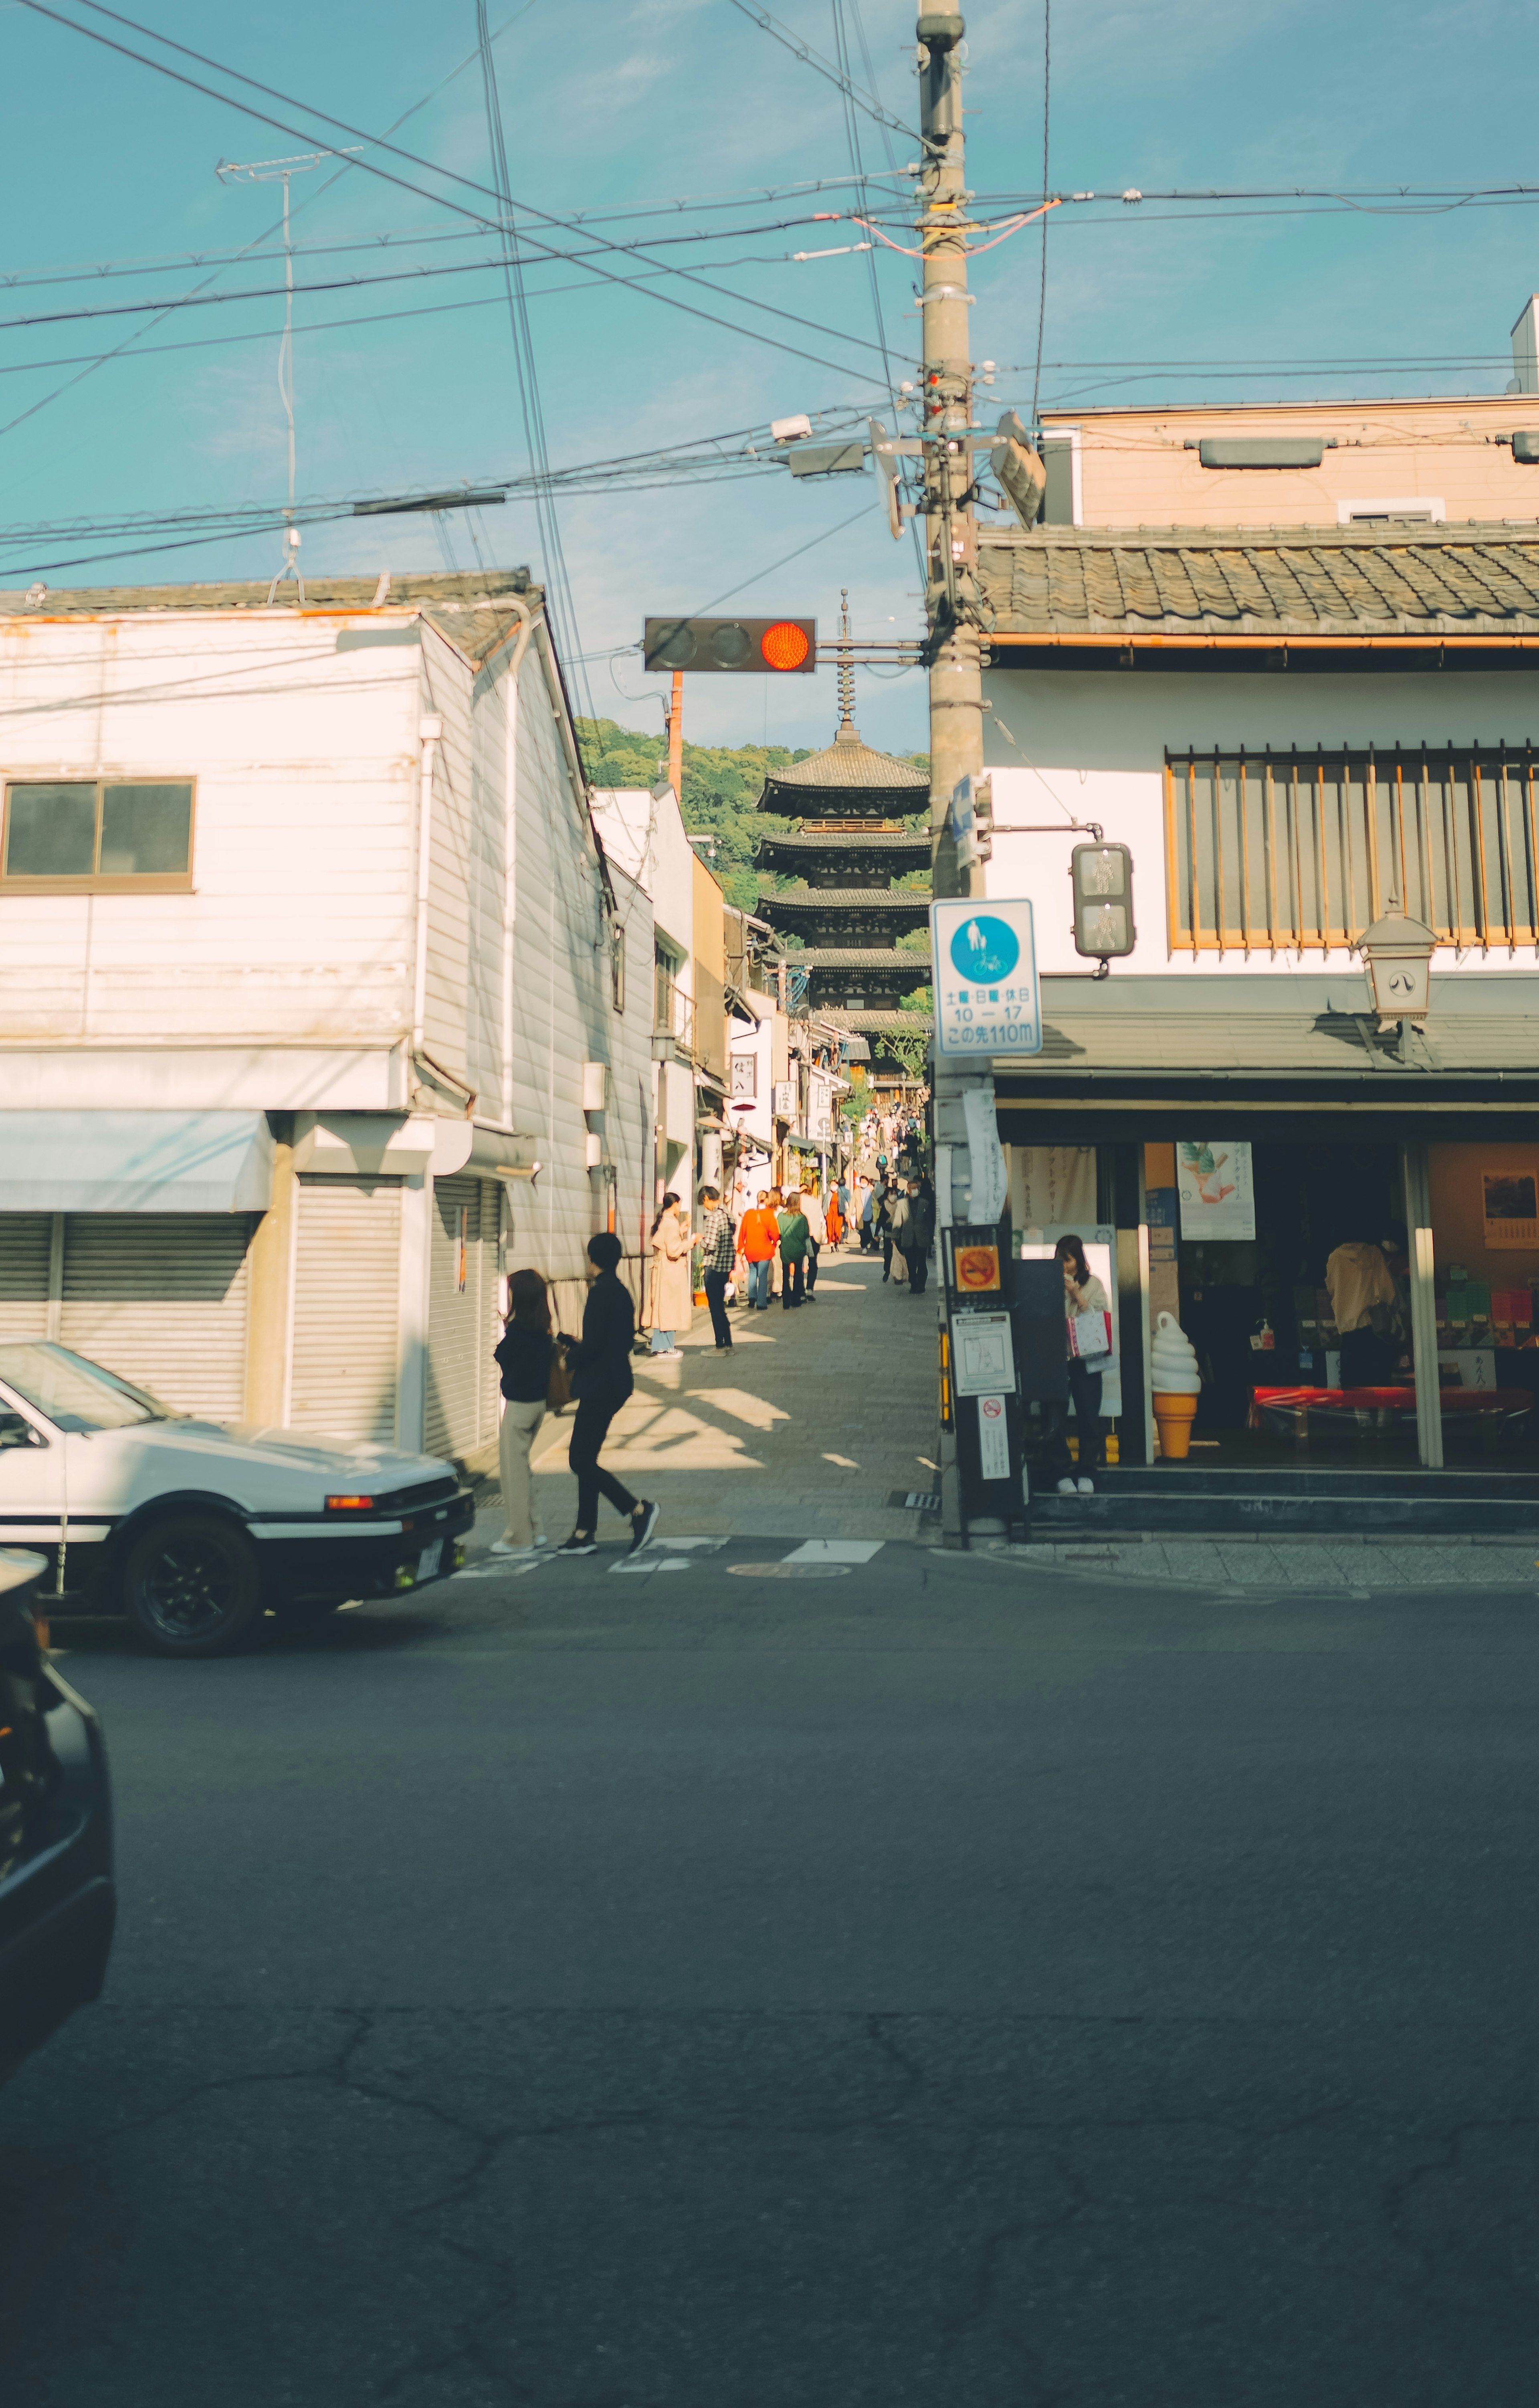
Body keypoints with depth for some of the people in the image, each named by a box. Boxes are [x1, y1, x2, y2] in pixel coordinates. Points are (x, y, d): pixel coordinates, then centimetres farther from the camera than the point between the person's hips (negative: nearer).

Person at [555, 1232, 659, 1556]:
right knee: (585, 1458, 13)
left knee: (581, 1460, -7)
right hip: (614, 1383, 10)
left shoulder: (601, 1293, -16)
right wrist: (576, 1345, 20)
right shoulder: (621, 1292, 12)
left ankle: (638, 1509, -11)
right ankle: (585, 1534, 16)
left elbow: (592, 1344, -22)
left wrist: (571, 1359, -2)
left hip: (599, 1386, -10)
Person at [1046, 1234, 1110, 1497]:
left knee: (1089, 1418, 5)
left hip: (1085, 1360, 0)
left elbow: (1101, 1317, -5)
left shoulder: (1093, 1285, 4)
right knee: (1055, 1419, -3)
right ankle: (1062, 1475, 8)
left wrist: (1077, 1295, -11)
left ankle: (1087, 1475, 16)